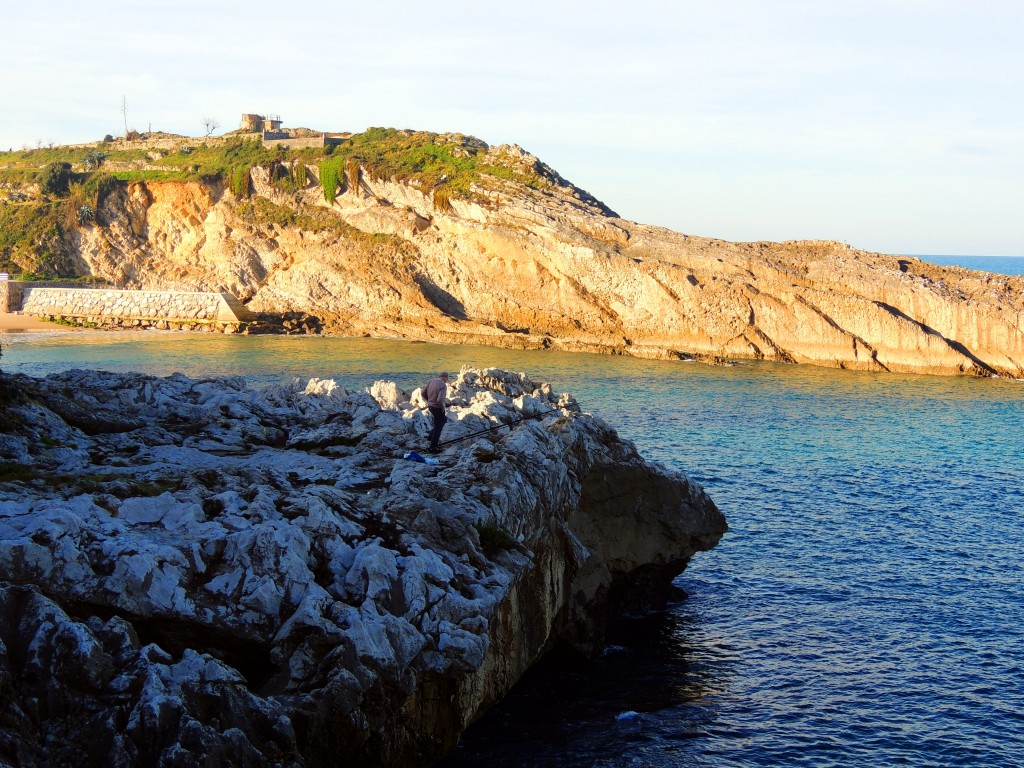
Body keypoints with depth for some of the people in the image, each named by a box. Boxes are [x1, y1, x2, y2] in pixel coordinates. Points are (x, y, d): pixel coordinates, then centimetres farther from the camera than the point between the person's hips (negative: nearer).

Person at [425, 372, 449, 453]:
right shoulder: (443, 385, -24)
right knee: (438, 428, 7)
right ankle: (433, 448, 14)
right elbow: (440, 400, -33)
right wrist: (443, 408, -16)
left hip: (430, 406, 8)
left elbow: (424, 393, 8)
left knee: (443, 419, 31)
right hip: (437, 408, -8)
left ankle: (431, 435, 32)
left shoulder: (431, 381, -1)